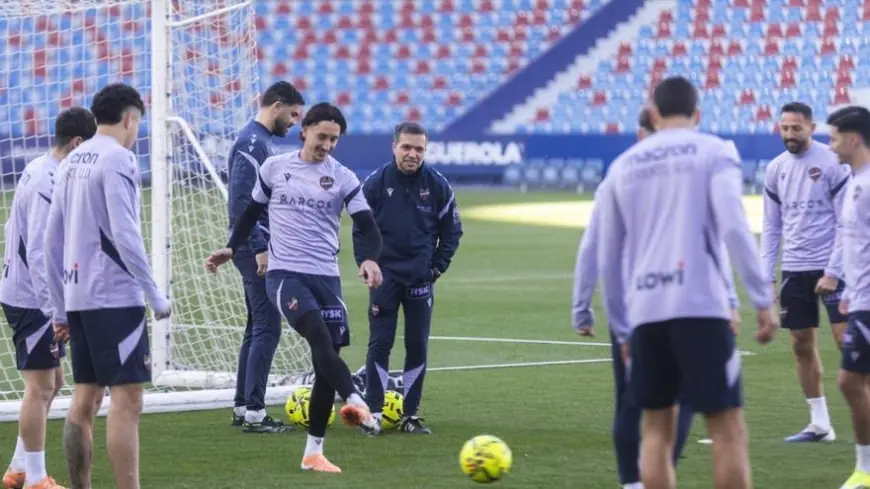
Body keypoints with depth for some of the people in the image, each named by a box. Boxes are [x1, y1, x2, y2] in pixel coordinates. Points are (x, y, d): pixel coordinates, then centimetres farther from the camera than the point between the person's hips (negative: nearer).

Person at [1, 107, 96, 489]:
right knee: (40, 386, -4)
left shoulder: (37, 172, 10)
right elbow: (40, 252, -24)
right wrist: (54, 306, -23)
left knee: (51, 382, 16)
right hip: (34, 300, -10)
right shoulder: (49, 183, -20)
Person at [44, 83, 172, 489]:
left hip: (77, 298, 8)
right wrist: (156, 295, -12)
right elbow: (124, 235, -17)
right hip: (115, 297, -8)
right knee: (126, 399, -9)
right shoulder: (117, 159, -10)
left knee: (85, 398, 11)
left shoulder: (72, 162, 14)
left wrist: (61, 308, 20)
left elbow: (53, 240, 16)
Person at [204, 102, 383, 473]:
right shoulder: (273, 168, 5)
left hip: (326, 277, 2)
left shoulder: (343, 178, 4)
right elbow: (252, 212, 18)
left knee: (325, 363, 3)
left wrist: (370, 259, -21)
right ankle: (356, 403, -46)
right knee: (320, 337, -29)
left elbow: (368, 227, -2)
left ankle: (313, 453, 12)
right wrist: (231, 249, 7)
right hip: (284, 273, -2)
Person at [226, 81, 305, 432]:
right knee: (267, 328, -10)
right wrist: (259, 249, -23)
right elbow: (242, 200, -22)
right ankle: (254, 413, -11)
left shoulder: (261, 141, 17)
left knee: (258, 328, 14)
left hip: (257, 250, 11)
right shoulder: (253, 143, -15)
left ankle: (242, 408, 18)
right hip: (256, 249, -11)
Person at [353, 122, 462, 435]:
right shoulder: (375, 184, -4)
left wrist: (438, 266, 1)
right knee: (380, 344, -4)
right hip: (384, 276, -1)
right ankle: (373, 414, 0)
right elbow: (360, 229, 5)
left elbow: (451, 230, 8)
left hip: (421, 278, 1)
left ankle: (410, 415, 10)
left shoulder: (437, 185, -1)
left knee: (418, 346, 3)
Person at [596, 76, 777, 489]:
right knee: (727, 427, -2)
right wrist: (762, 301, -8)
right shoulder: (713, 152, 3)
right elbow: (734, 228, -10)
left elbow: (607, 259, 17)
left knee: (656, 428, 12)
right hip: (700, 307, -4)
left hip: (645, 313, 4)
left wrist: (622, 330, 24)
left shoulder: (622, 167, 16)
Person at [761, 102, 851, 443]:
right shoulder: (776, 169, 8)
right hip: (794, 269, 5)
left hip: (830, 266, -5)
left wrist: (833, 272, -14)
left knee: (846, 338, -11)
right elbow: (771, 227, 14)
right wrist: (766, 275, 6)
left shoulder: (831, 164, -8)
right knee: (802, 345, 5)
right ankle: (819, 424, 12)